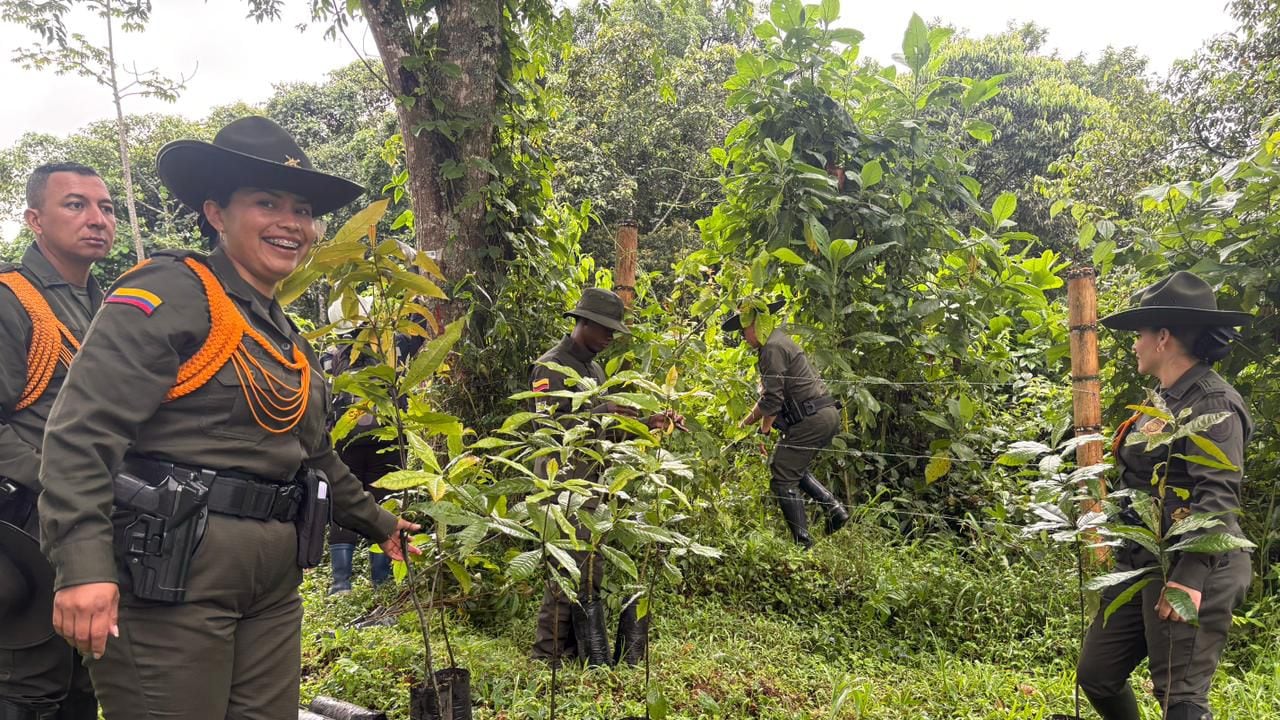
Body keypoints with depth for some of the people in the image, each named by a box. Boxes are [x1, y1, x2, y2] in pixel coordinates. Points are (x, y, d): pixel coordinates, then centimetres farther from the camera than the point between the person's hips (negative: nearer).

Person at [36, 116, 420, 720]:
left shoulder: (287, 338, 17)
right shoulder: (169, 293, -9)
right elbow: (82, 431, -17)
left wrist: (378, 523, 32)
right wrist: (84, 565, -26)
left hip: (273, 583, 8)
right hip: (170, 578, -8)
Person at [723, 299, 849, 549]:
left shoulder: (773, 348, -13)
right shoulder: (781, 341, 20)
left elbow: (771, 400, -17)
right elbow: (770, 394, 23)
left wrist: (757, 423, 1)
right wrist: (746, 421, 19)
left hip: (811, 420, -10)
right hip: (828, 414, 10)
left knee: (783, 478, -4)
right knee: (793, 467, 25)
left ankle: (803, 543, -3)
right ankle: (835, 508, 14)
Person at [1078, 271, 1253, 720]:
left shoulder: (1212, 402, -13)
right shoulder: (1164, 400, 16)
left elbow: (1219, 496, -21)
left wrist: (1190, 578, -28)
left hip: (1188, 568, -10)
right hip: (1141, 564, 10)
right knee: (1096, 675, 13)